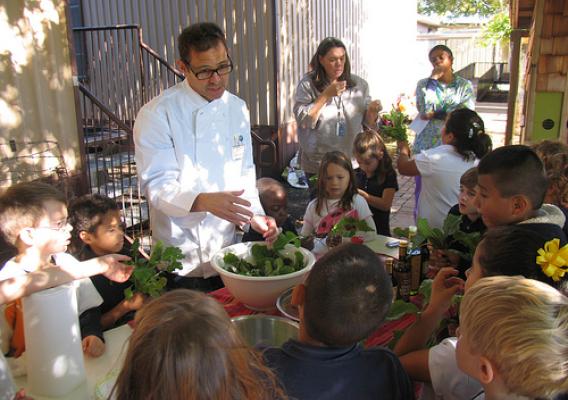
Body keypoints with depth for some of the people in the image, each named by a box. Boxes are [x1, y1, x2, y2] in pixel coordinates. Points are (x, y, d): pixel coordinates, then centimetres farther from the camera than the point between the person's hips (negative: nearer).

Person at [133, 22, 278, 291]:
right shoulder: (156, 114, -15)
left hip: (227, 247, 6)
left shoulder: (237, 108, 4)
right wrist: (204, 201, -38)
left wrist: (254, 215, -4)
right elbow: (157, 185, -21)